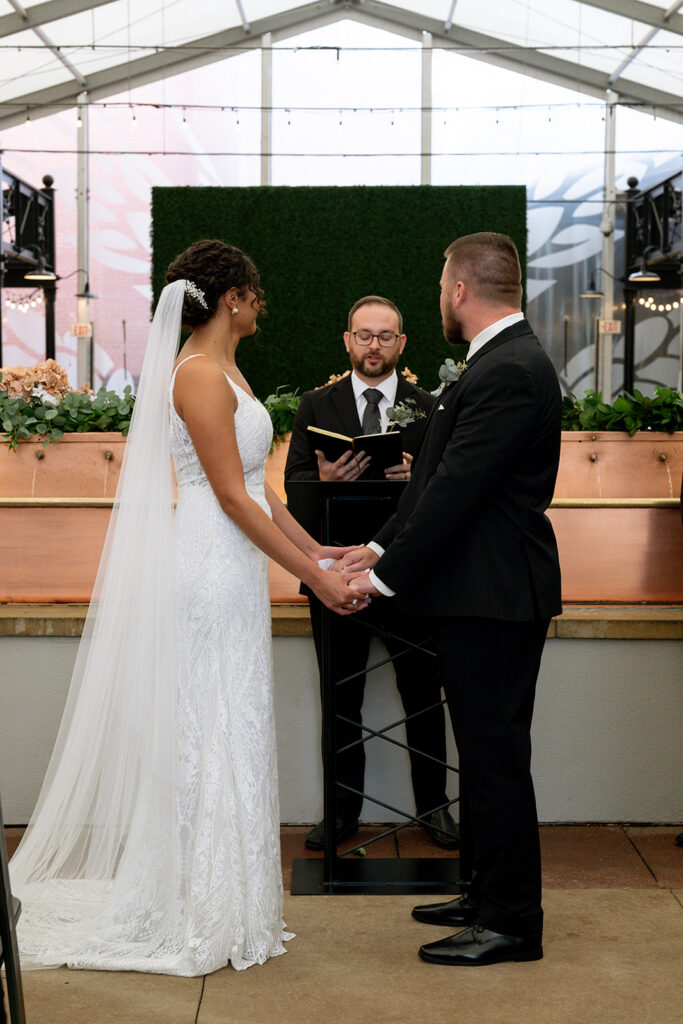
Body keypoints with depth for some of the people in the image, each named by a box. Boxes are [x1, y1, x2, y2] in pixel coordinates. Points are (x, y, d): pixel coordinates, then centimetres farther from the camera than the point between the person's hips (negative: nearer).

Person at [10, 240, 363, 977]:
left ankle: (218, 906, 23)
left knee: (228, 730, 13)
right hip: (212, 572, -10)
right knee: (210, 731, -2)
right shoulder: (199, 373, -15)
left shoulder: (223, 371, 16)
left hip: (231, 572, 10)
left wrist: (316, 550, 14)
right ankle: (198, 916, 9)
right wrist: (313, 577, -16)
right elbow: (231, 495, -19)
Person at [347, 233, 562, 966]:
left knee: (496, 755, -2)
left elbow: (457, 491, -22)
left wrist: (386, 574, -16)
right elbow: (443, 480, 16)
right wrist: (382, 546, 12)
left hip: (494, 599, -10)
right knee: (485, 752, 17)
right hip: (484, 594, 10)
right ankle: (492, 896, 29)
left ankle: (512, 923, 9)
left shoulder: (508, 373, -19)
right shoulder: (504, 363, 15)